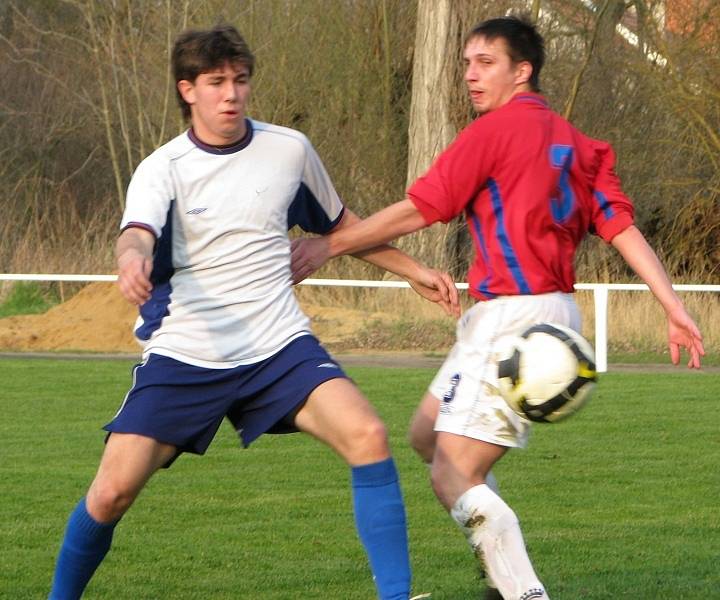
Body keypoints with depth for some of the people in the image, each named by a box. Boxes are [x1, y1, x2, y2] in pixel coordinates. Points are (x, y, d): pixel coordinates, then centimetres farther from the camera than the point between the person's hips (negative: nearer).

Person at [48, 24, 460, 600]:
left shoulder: (289, 149, 5)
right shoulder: (164, 168, -6)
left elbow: (339, 224, 24)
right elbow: (138, 233, -27)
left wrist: (413, 270, 23)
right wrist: (134, 259, -51)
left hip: (279, 348, 2)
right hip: (182, 356, -2)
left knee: (367, 436, -22)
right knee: (112, 491, -9)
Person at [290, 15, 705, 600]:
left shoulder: (496, 130, -10)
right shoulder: (574, 141, 14)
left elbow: (416, 211, -8)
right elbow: (623, 227, 7)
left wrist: (329, 245, 2)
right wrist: (674, 306, 3)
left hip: (514, 317, -9)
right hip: (554, 313, 9)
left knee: (454, 477, -9)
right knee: (428, 434, 21)